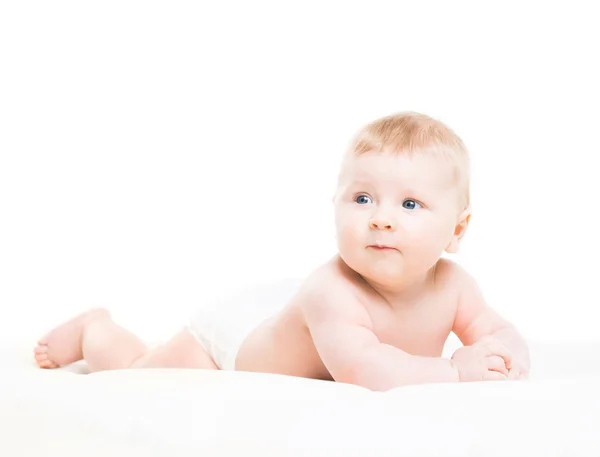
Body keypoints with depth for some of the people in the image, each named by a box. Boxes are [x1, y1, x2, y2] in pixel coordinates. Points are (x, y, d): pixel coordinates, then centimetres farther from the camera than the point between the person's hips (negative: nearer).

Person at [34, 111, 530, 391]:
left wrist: (507, 354, -38)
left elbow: (500, 331, -16)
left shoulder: (452, 285, -26)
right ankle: (95, 327, 44)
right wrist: (457, 370, -53)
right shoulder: (332, 291, -46)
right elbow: (359, 369, -57)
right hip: (234, 330, -5)